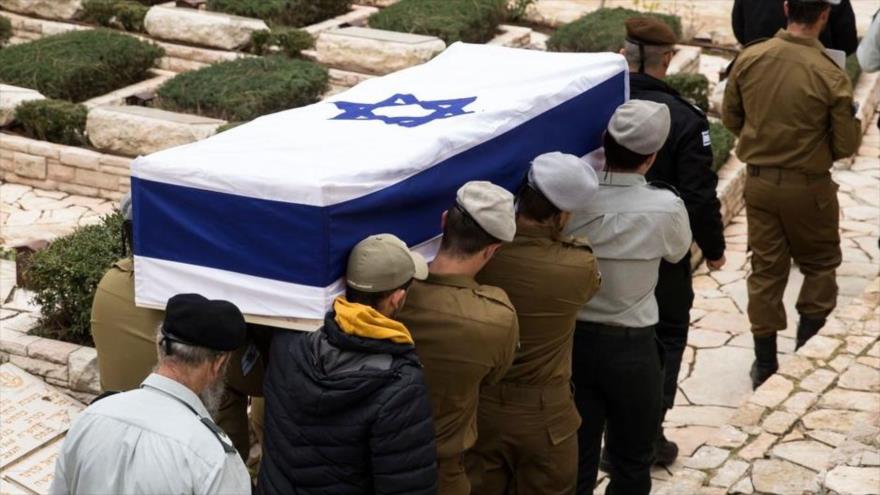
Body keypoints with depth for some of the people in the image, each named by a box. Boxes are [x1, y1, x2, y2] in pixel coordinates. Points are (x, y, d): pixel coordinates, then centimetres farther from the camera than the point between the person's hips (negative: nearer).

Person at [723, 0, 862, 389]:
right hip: (808, 187, -3)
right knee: (820, 265, 19)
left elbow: (730, 118, 4)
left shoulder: (749, 59, -8)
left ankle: (765, 364, 20)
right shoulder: (830, 76, -19)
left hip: (758, 181, 4)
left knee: (766, 269, 14)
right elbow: (847, 144, -12)